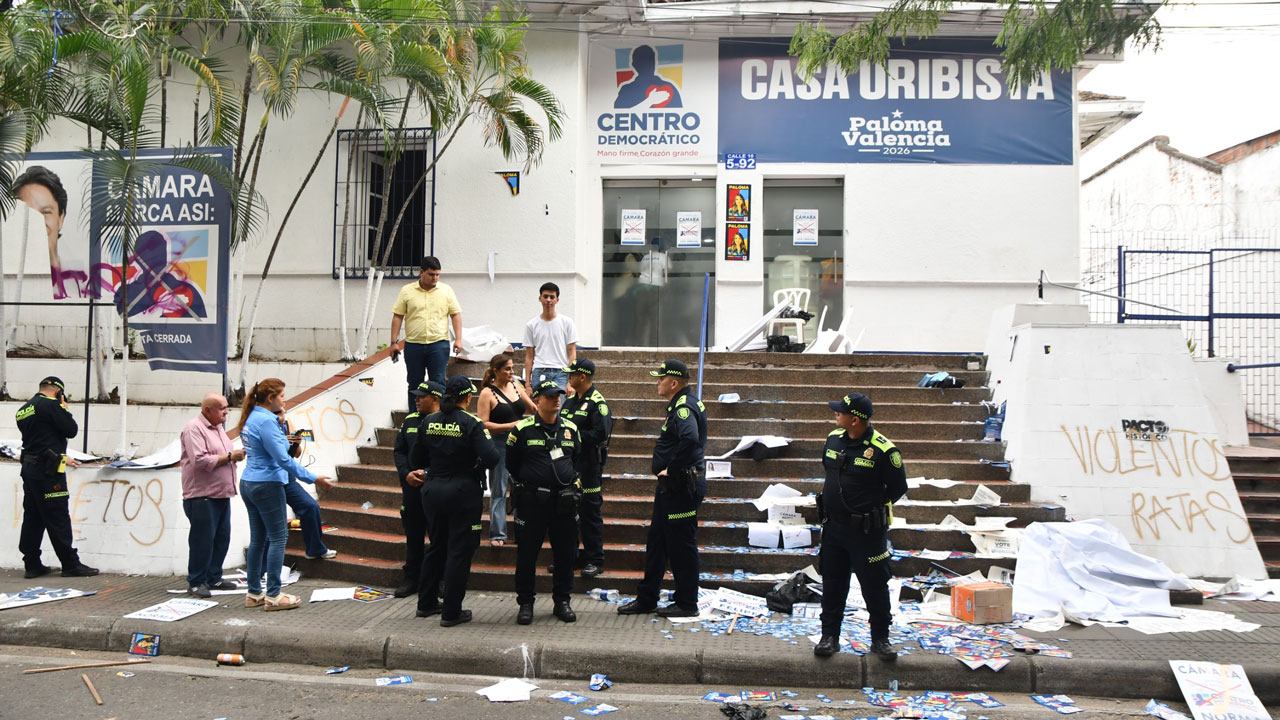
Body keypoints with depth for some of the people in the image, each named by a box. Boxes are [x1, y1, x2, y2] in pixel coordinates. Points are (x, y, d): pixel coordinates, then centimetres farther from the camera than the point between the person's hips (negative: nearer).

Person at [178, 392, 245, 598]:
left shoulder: (217, 428, 18)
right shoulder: (194, 428, -12)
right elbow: (200, 461, -21)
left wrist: (236, 456, 7)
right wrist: (229, 457, -16)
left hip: (221, 495, 9)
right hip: (202, 496, -9)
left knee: (222, 538, 11)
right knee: (203, 540, -3)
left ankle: (214, 578, 21)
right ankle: (196, 582, 8)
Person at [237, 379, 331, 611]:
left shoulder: (251, 418, 11)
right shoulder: (266, 421, -17)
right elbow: (283, 459, -20)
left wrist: (280, 425, 8)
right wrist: (313, 478, -16)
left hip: (249, 484, 9)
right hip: (267, 485, -9)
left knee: (257, 539, 13)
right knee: (278, 538, -2)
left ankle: (254, 593, 19)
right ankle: (273, 596, 1)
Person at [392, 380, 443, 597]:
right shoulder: (410, 420, 11)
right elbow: (399, 451, 13)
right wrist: (406, 474, -3)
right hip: (412, 488, 6)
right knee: (413, 534, 13)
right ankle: (412, 579, 23)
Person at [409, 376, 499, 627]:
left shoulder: (428, 422, 2)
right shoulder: (471, 424, -13)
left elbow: (416, 460, 9)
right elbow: (491, 458, -21)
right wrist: (476, 464, 0)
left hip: (432, 490, 5)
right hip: (463, 491, -5)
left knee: (436, 547, 20)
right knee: (459, 551, 3)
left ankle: (426, 603, 29)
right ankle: (451, 612, 8)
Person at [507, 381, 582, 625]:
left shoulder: (571, 429, 7)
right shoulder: (523, 429, -4)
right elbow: (512, 465, 5)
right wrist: (528, 483, 8)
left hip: (564, 501, 3)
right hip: (531, 502, -3)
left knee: (566, 554, 9)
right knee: (527, 554, 4)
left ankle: (562, 601, 23)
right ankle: (525, 603, 17)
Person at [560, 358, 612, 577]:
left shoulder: (597, 403, -12)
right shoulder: (570, 401, 13)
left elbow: (600, 434, -22)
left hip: (588, 465, -8)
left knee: (590, 513, -1)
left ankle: (595, 561, 8)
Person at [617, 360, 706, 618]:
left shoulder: (684, 407, -18)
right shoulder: (680, 405, 14)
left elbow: (690, 439, -36)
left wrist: (671, 470, -25)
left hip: (682, 486, -11)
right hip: (671, 485, 11)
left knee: (681, 544, -1)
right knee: (656, 541, 15)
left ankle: (687, 604, 11)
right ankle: (646, 599, 25)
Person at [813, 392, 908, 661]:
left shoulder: (883, 450, -19)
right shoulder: (834, 439, 1)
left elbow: (898, 488, -9)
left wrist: (871, 507, -1)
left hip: (867, 531, -6)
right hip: (834, 526, 6)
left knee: (874, 585, 5)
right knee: (832, 583, 13)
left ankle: (880, 639, 21)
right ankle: (829, 636, 25)